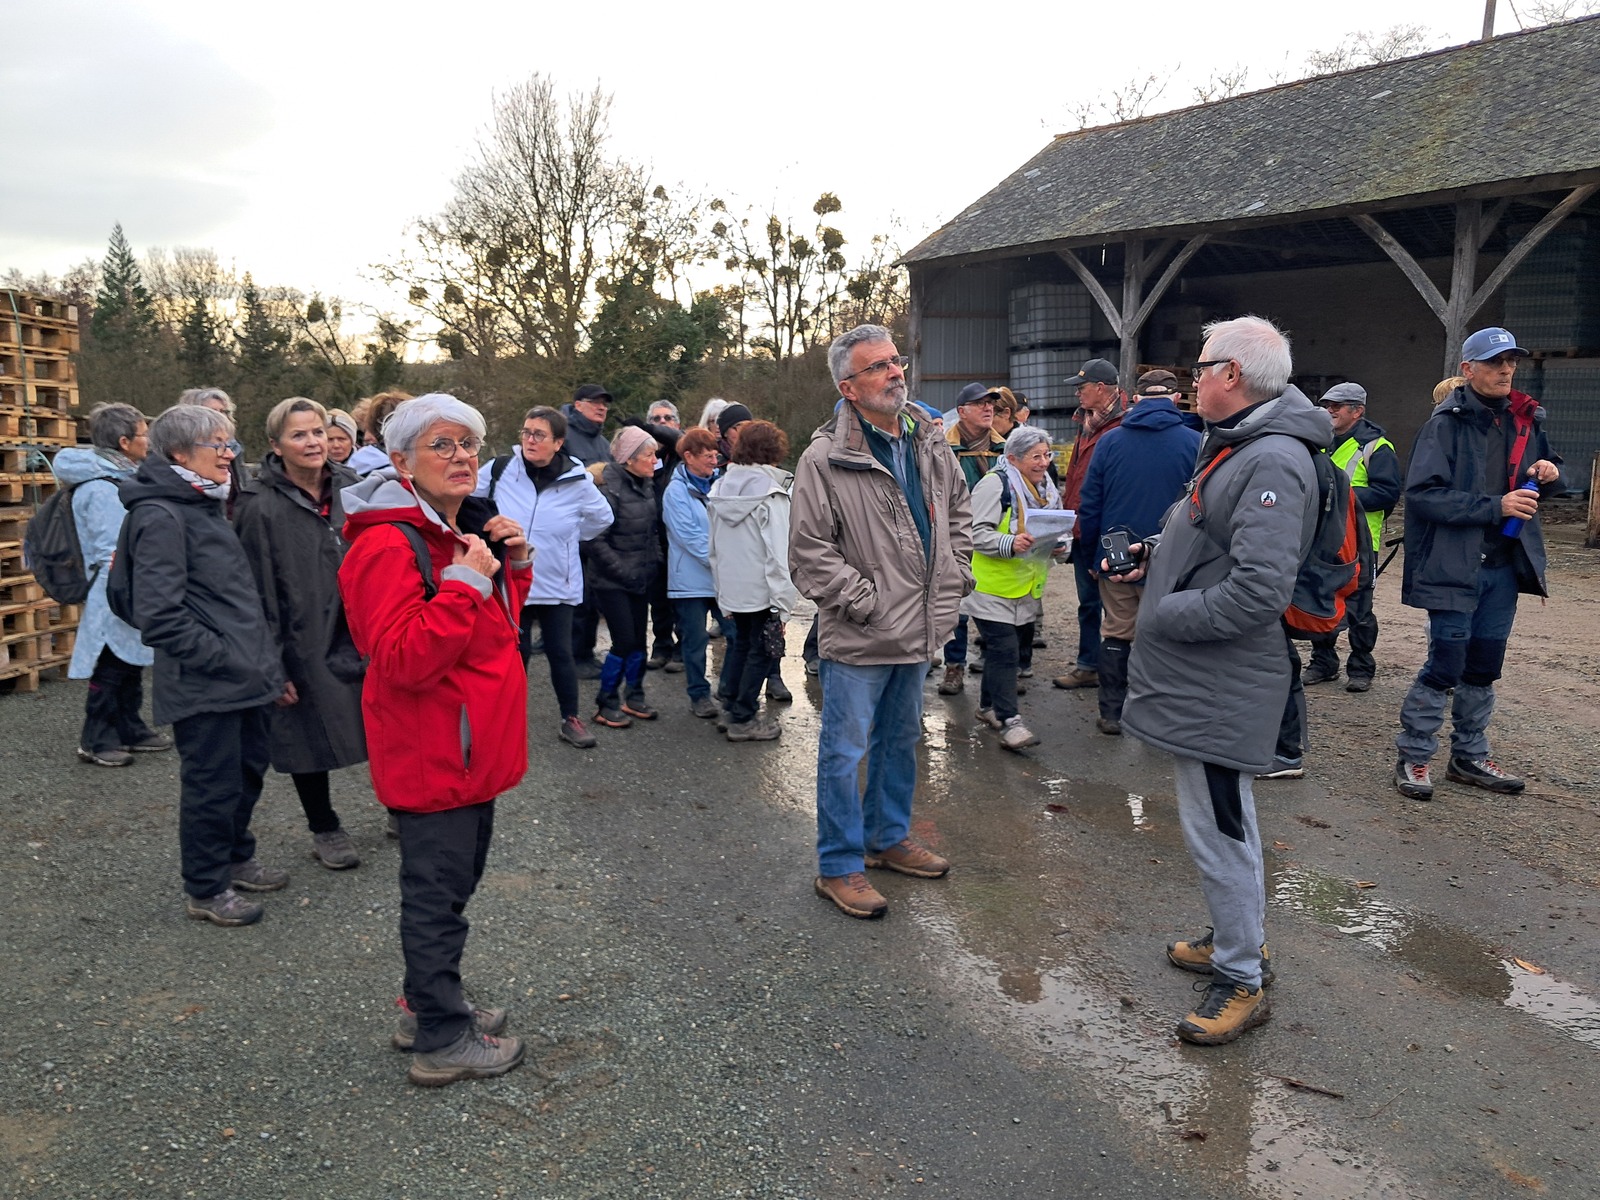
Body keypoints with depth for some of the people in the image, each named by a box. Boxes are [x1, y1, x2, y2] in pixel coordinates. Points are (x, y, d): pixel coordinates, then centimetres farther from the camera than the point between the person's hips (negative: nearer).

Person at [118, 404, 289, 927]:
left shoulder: (206, 506, 15)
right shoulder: (161, 516, -15)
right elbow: (160, 616, -22)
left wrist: (266, 662, 16)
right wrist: (229, 660, -18)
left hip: (243, 676, 9)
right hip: (204, 686, -9)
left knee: (248, 769, 19)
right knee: (212, 785, 3)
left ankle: (236, 859, 38)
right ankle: (205, 889, 20)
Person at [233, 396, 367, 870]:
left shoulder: (351, 488, 3)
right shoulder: (261, 507, -11)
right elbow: (259, 593, -11)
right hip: (305, 647, -4)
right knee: (311, 738, 11)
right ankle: (325, 830, 30)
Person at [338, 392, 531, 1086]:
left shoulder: (467, 529, 10)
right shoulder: (388, 544, -20)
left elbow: (499, 623, 20)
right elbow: (402, 660, -28)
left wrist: (513, 563, 3)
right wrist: (465, 582, -29)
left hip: (474, 746, 10)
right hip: (430, 755, -10)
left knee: (455, 879, 22)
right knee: (437, 892, 4)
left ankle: (427, 1006, 39)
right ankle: (440, 1041, 20)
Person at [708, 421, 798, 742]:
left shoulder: (719, 489, 6)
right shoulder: (771, 493, -15)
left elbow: (713, 548, 11)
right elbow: (778, 555, -18)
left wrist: (720, 589, 17)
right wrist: (782, 604, -15)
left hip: (731, 588, 7)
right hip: (762, 590, -7)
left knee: (741, 642, 22)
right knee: (763, 651, 5)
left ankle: (734, 707, 31)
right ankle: (743, 719, 8)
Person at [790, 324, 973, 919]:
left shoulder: (929, 446, 6)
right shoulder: (825, 459, -16)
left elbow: (959, 509, 21)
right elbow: (809, 552, -17)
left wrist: (956, 574, 10)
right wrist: (868, 602, -18)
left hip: (919, 628, 7)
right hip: (859, 637, -7)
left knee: (901, 738, 21)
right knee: (845, 751, 3)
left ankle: (890, 837, 40)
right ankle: (838, 867, 17)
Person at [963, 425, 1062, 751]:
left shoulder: (1046, 488, 15)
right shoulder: (994, 484, -14)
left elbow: (1052, 529, 27)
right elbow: (977, 532, -19)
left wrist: (1055, 543, 4)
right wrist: (1010, 543, -34)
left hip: (1026, 588, 8)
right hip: (993, 587, -8)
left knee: (1008, 648, 15)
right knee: (1004, 651, -12)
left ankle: (988, 705, 30)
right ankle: (1009, 721, -10)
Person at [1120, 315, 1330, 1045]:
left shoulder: (1272, 462, -22)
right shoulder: (1233, 444, 11)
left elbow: (1260, 591, -29)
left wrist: (1166, 615, -18)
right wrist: (1153, 556, 8)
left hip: (1217, 686, -11)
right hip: (1200, 677, 11)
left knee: (1216, 827, 0)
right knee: (1222, 819, 22)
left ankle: (1242, 982, 17)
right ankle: (1239, 939, 40)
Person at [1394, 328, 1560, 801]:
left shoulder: (1523, 419, 10)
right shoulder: (1447, 423, -12)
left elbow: (1539, 480, 22)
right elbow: (1423, 492, -20)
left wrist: (1548, 472, -1)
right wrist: (1494, 506, -25)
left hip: (1504, 564, 7)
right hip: (1455, 565, -7)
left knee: (1484, 667, 13)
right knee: (1446, 665, -4)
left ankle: (1469, 757, 26)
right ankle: (1412, 757, 9)